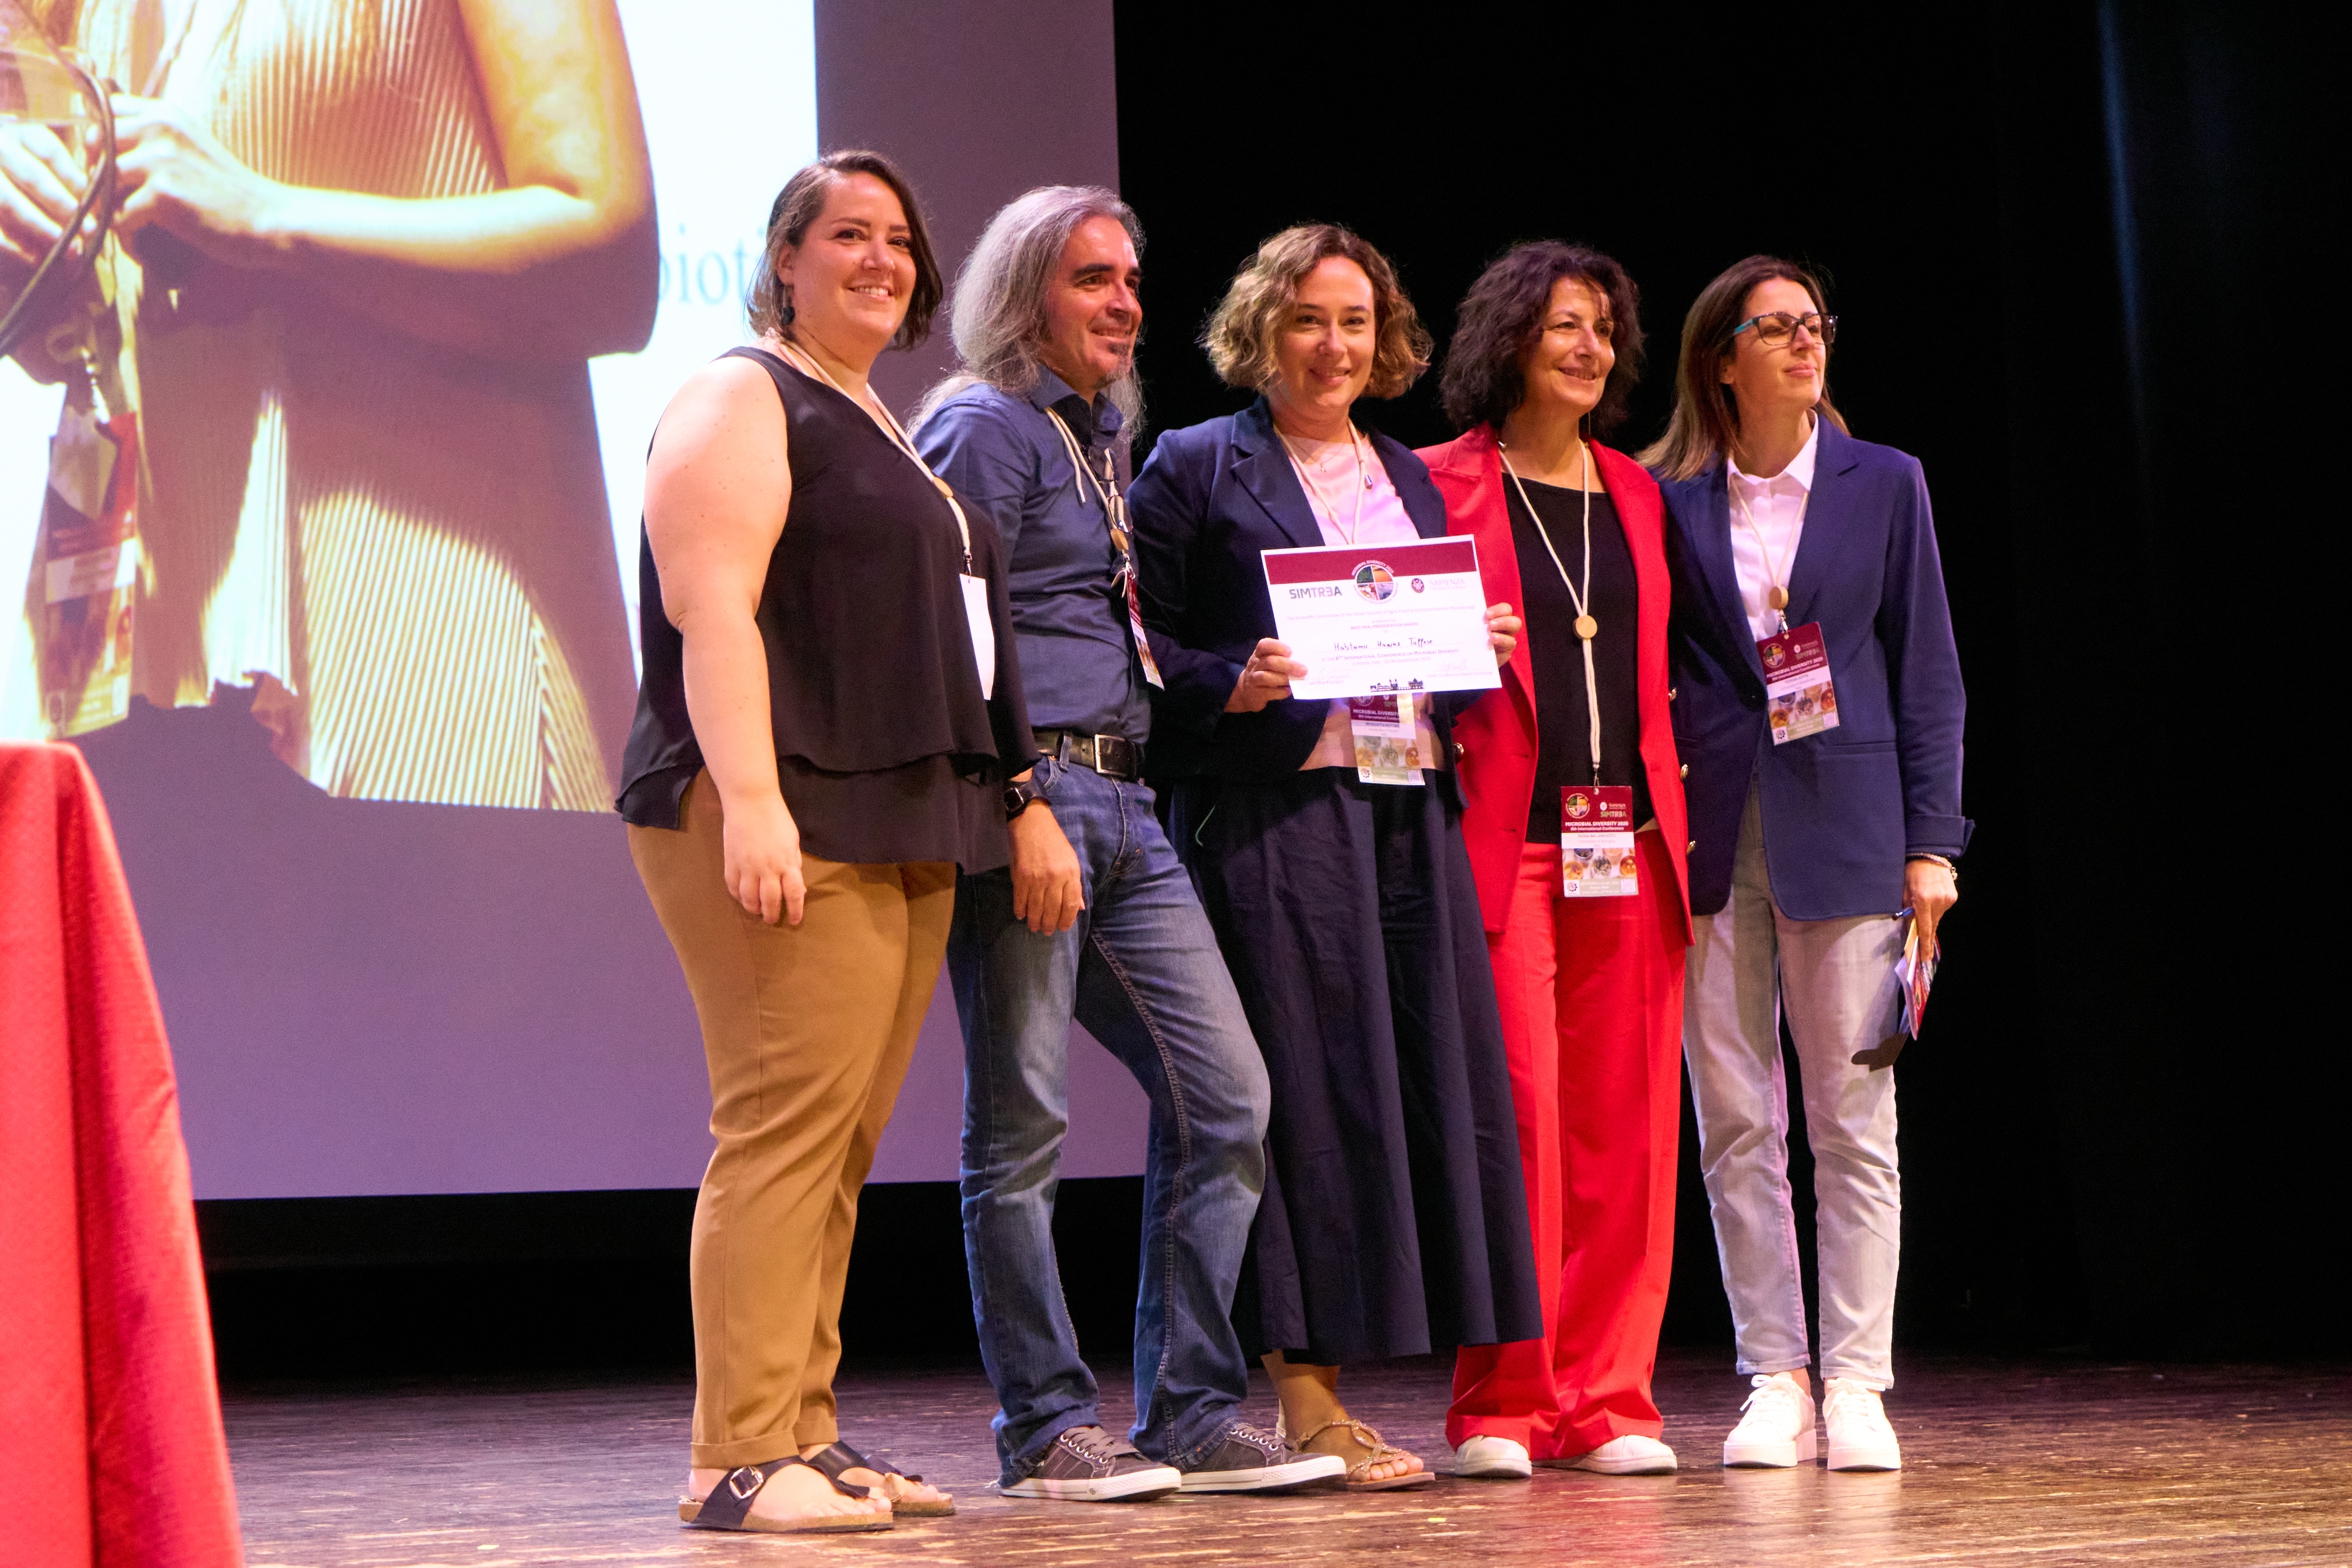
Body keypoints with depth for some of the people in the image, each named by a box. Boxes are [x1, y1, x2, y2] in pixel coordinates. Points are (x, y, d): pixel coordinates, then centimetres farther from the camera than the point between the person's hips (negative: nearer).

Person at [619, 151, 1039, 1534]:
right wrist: (748, 799, -24)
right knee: (786, 1126, -13)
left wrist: (997, 798, 23)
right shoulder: (743, 401, -3)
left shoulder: (887, 430, 25)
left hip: (904, 830, 9)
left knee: (840, 1147, 7)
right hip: (785, 824, -9)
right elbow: (710, 608, -14)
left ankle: (805, 1434, 10)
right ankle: (741, 1459, -13)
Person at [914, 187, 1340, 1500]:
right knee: (1023, 1124, -3)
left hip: (1123, 802, 9)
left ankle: (1193, 1415, 8)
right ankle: (1046, 1427, 4)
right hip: (1025, 799, -9)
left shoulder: (1104, 433, 23)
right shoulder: (984, 428, -4)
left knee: (1227, 1092, 3)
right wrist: (1025, 810, -19)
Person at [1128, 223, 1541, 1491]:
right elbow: (1141, 644, -2)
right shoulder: (1197, 468, 2)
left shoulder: (1409, 480, 21)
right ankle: (1307, 1408, -3)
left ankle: (1326, 1392, 9)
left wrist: (1483, 650, 4)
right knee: (1303, 1089, -8)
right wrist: (1233, 684, -18)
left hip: (1409, 812, 6)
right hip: (1274, 815, -6)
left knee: (1425, 1084, 2)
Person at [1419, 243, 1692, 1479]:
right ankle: (1501, 1403, 0)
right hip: (1503, 841, -5)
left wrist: (1673, 814, 11)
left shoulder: (1637, 495, 18)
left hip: (1630, 848, 5)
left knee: (1625, 1121, 2)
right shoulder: (1443, 485, 2)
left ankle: (1605, 1400, 9)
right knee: (1517, 1109, -9)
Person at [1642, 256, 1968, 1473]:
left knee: (1853, 1121, -1)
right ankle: (1773, 1381, 10)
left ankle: (1855, 1386, 4)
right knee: (1736, 1123, 3)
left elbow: (1927, 673, 6)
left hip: (1843, 830, -1)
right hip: (1711, 833, 1)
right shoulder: (1666, 498, 5)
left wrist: (1931, 843, 0)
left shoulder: (1885, 484, 6)